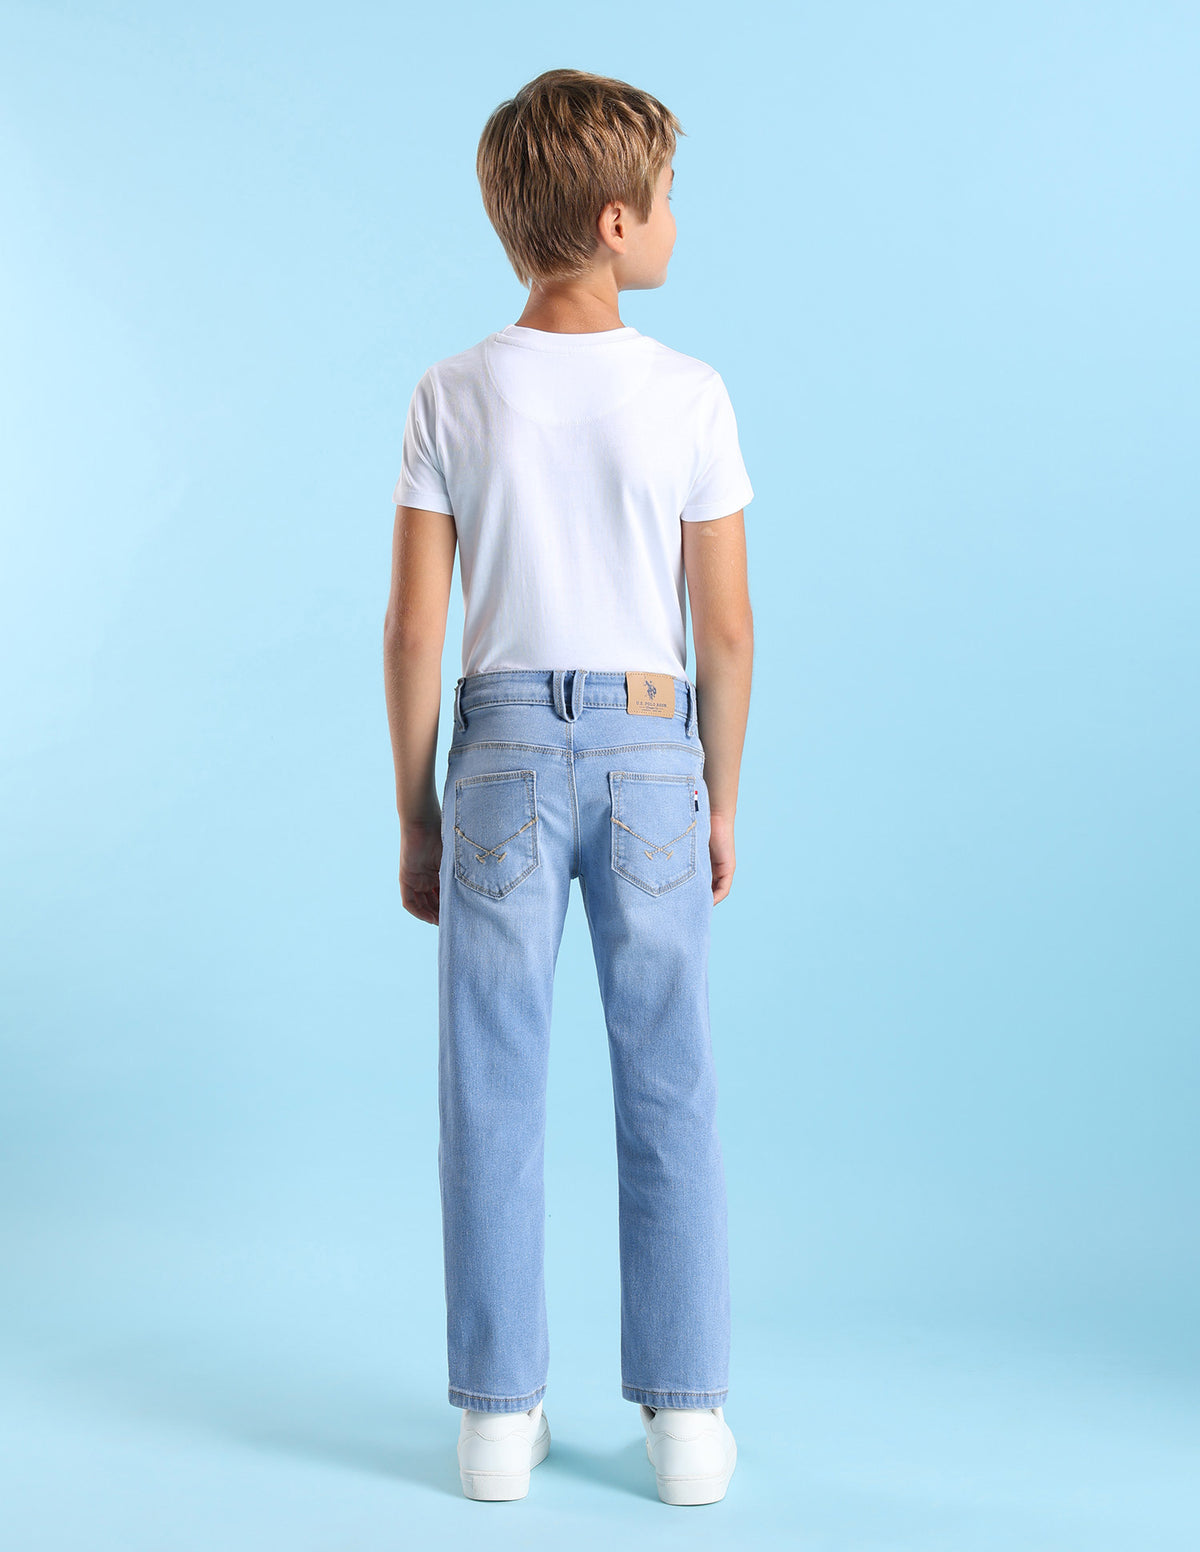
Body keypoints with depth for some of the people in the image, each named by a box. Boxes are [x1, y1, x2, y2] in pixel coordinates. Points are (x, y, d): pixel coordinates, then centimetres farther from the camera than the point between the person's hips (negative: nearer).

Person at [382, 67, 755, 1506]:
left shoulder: (454, 398, -3)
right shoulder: (691, 394, -5)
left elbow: (414, 628, -3)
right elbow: (726, 627, -2)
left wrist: (415, 814, 6)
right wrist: (721, 799, 10)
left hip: (506, 749, 0)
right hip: (652, 746, 0)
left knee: (494, 1089, 7)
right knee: (667, 1088, 8)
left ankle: (499, 1413, 14)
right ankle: (686, 1413, 14)